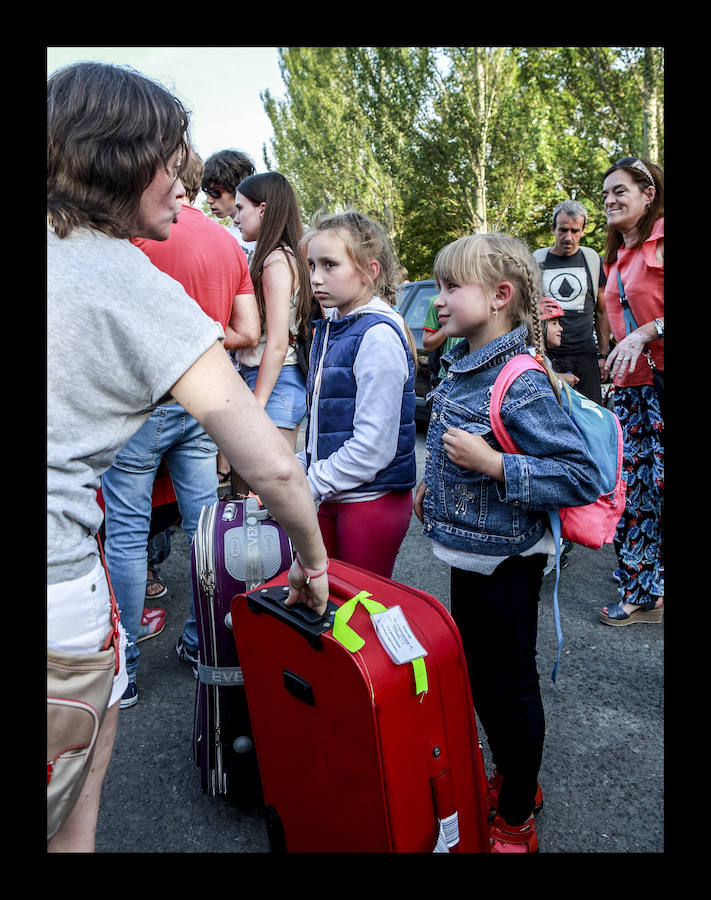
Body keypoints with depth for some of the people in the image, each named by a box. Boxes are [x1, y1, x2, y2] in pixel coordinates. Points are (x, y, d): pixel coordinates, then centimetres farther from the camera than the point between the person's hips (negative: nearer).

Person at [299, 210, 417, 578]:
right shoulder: (328, 329, 9)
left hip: (372, 501, -8)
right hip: (333, 498, 8)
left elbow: (373, 447, -23)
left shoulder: (379, 335, -18)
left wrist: (303, 486, -17)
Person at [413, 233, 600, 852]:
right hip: (470, 549, 9)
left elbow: (584, 477, -27)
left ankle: (516, 822, 32)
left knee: (507, 684, 9)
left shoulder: (523, 384, -24)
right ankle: (512, 779, 47)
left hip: (505, 562, -9)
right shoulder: (461, 365, 2)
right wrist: (434, 482, 10)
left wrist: (491, 464, -30)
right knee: (479, 674, 23)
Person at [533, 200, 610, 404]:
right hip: (546, 354, -1)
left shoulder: (592, 259, 10)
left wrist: (603, 354, 9)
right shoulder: (536, 261, 6)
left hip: (585, 353, 1)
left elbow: (601, 312, 15)